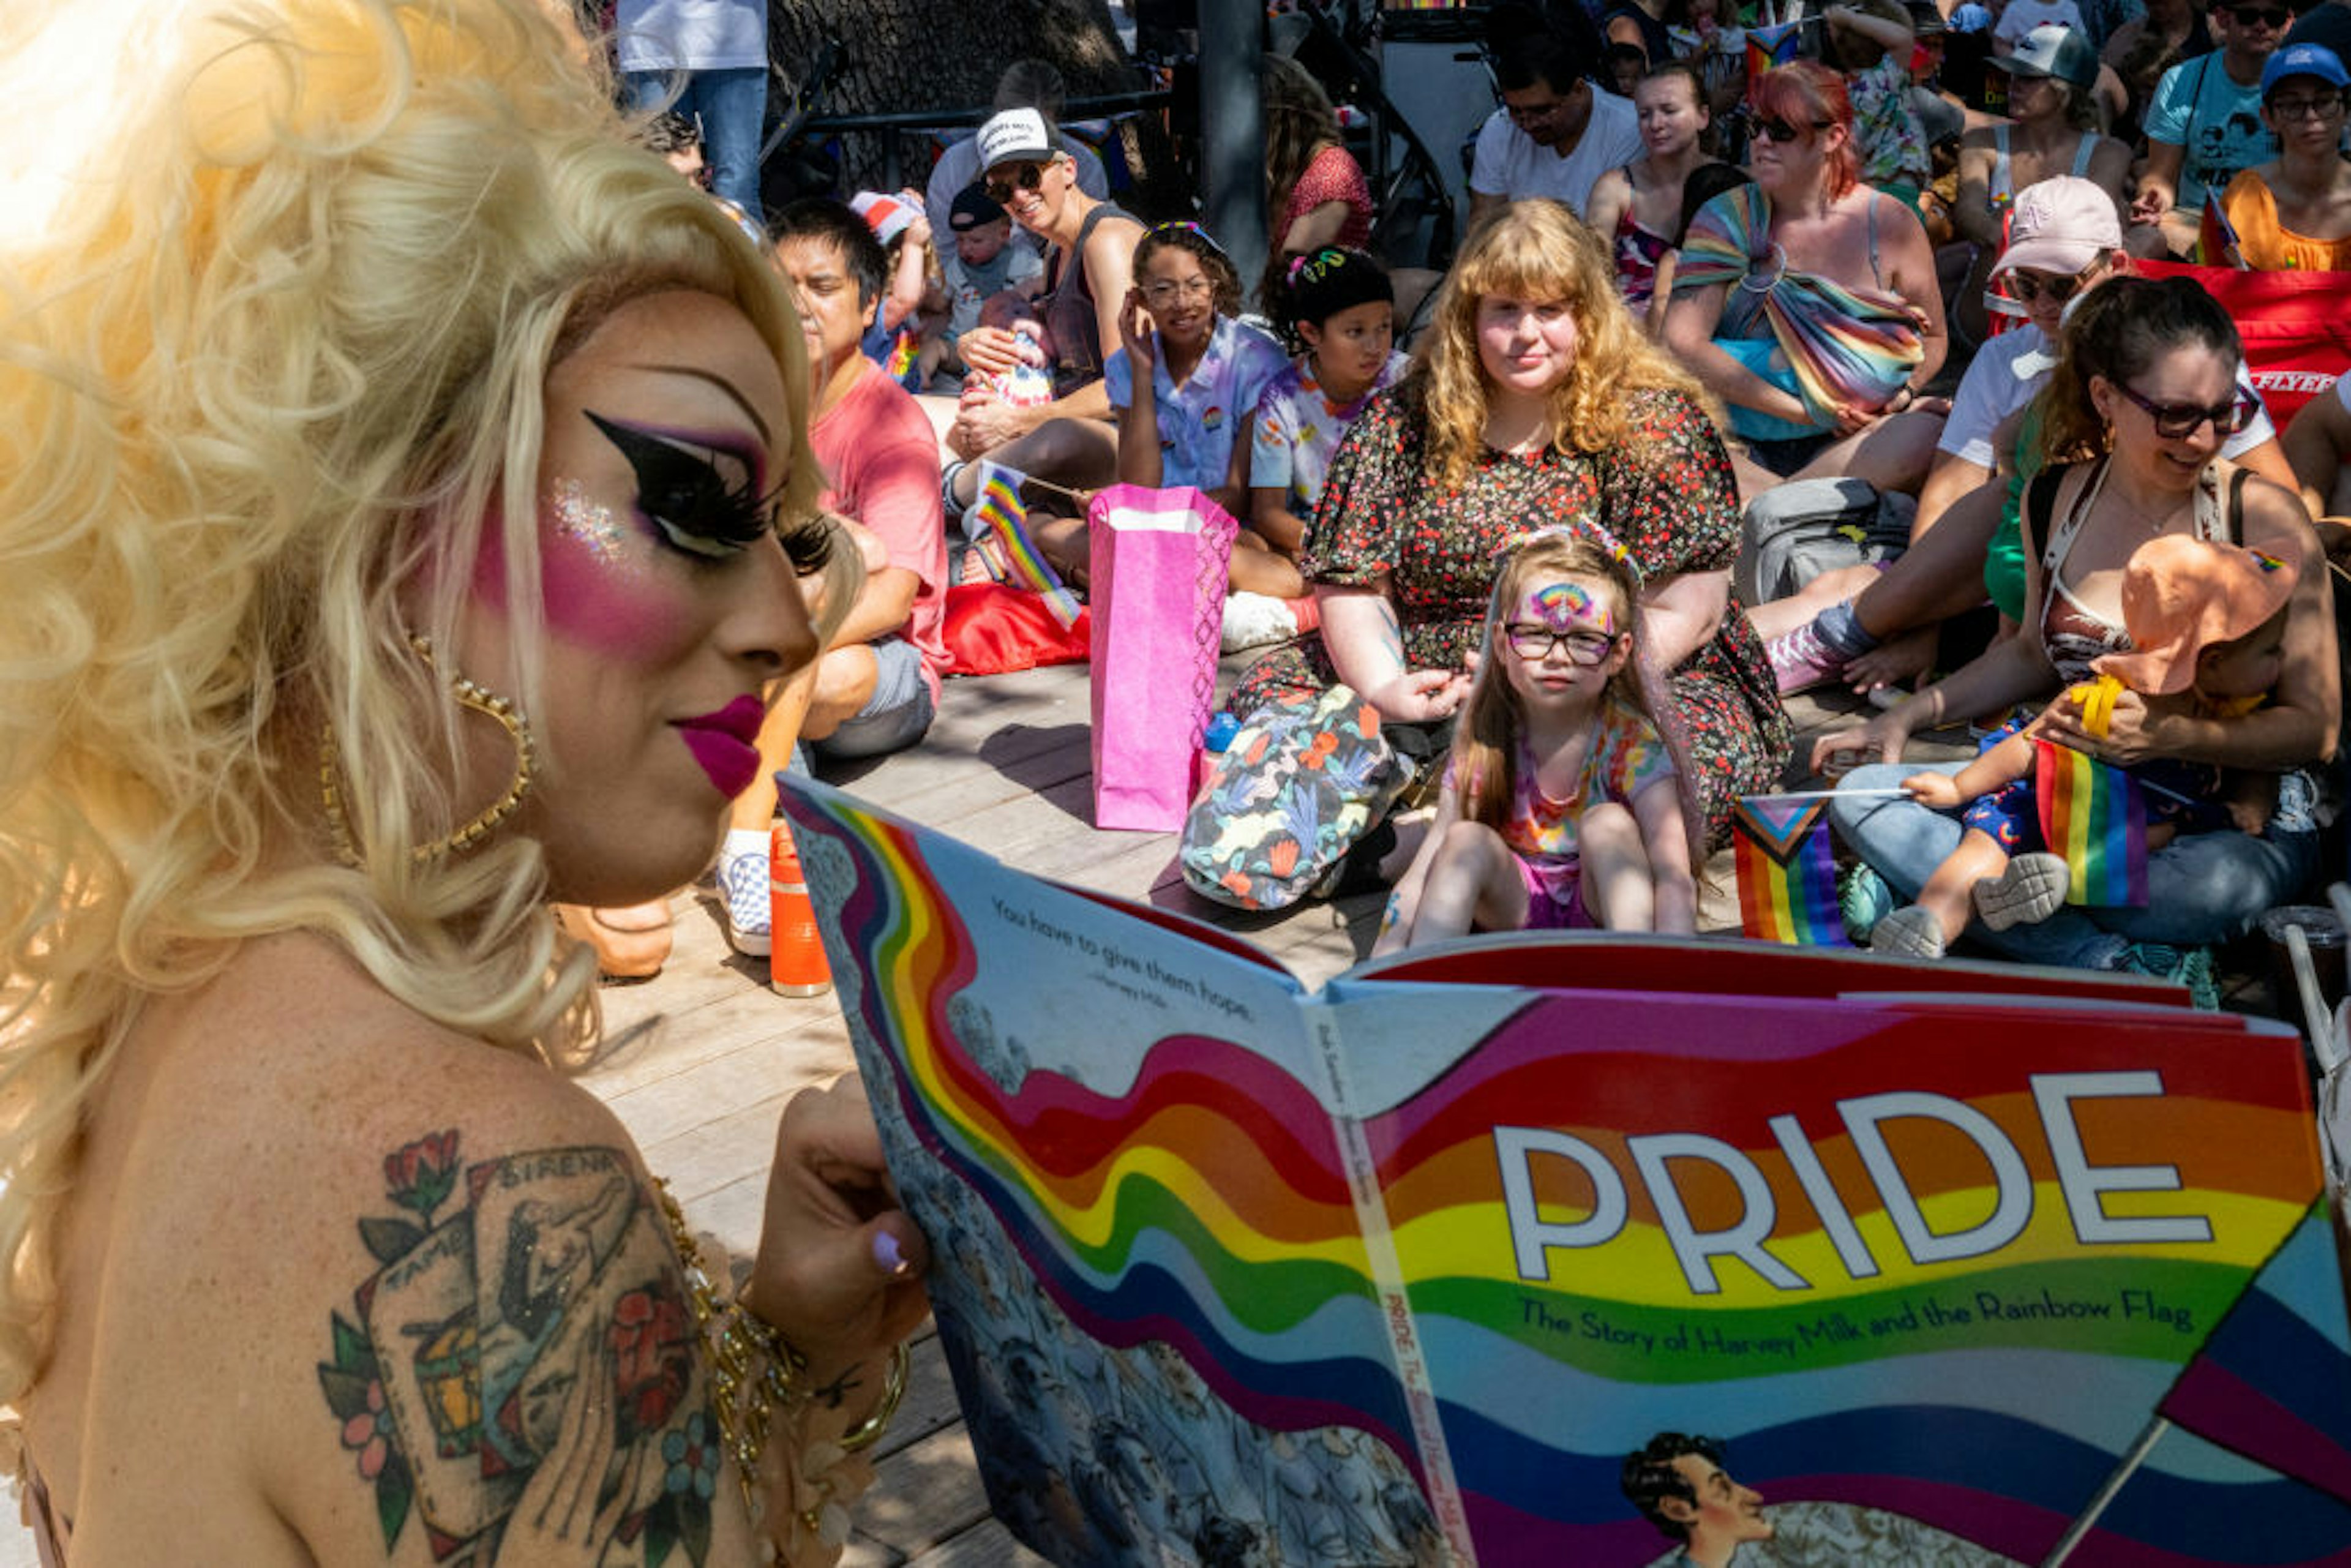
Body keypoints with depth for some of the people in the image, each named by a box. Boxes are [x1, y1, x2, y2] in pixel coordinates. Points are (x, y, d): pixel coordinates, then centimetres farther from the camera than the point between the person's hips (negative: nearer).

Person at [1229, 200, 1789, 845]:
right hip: (1431, 694, 3)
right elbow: (1351, 586, 2)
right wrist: (1384, 691, -18)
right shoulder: (1401, 422, 3)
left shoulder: (1653, 422, -5)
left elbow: (1681, 614, -10)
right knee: (1266, 688, -12)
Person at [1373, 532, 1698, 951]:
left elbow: (1674, 878, -28)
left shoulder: (1631, 743, -17)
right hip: (1516, 907, 2)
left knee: (1608, 823, -27)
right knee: (1467, 840, -23)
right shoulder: (1485, 744, -10)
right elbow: (1423, 874, -10)